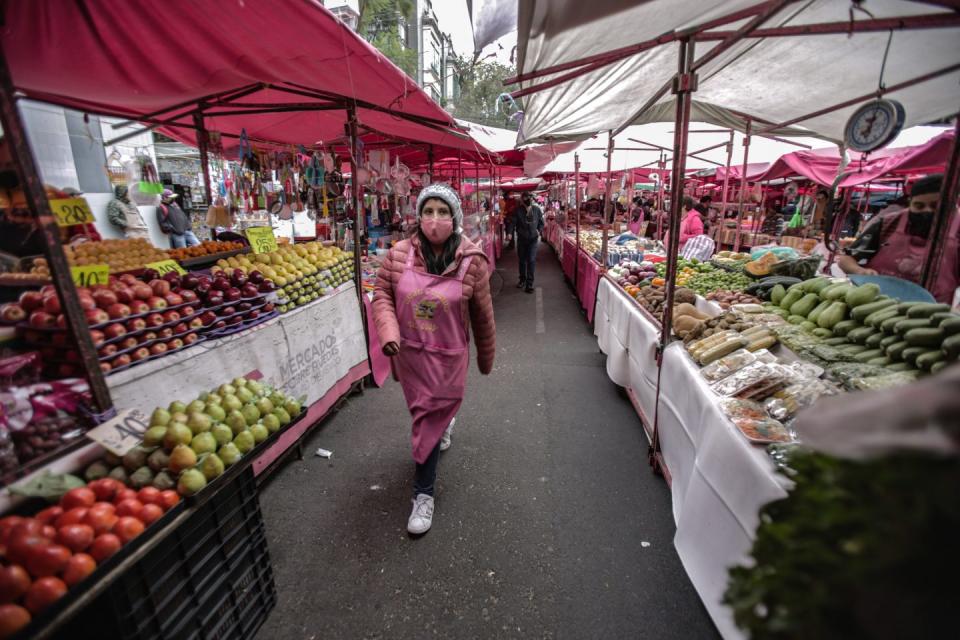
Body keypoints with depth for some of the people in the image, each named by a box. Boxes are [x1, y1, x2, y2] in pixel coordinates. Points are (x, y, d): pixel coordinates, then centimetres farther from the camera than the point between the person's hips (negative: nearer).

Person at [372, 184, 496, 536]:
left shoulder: (471, 262, -15)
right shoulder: (399, 254, -9)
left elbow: (482, 316, -5)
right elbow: (382, 293, 0)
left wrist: (486, 358, 6)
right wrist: (388, 331, -18)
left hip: (447, 355, -3)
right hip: (408, 352, 3)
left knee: (430, 422, 3)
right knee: (423, 411, 25)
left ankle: (423, 493, 22)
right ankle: (446, 421, 61)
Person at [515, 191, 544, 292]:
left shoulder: (537, 210, -2)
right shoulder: (518, 210, -7)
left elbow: (541, 222, 11)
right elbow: (513, 222, -8)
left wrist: (539, 230, -5)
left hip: (533, 239, 0)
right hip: (521, 238, 1)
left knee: (531, 260, -8)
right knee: (522, 260, 13)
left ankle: (529, 283, -2)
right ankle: (522, 279, 32)